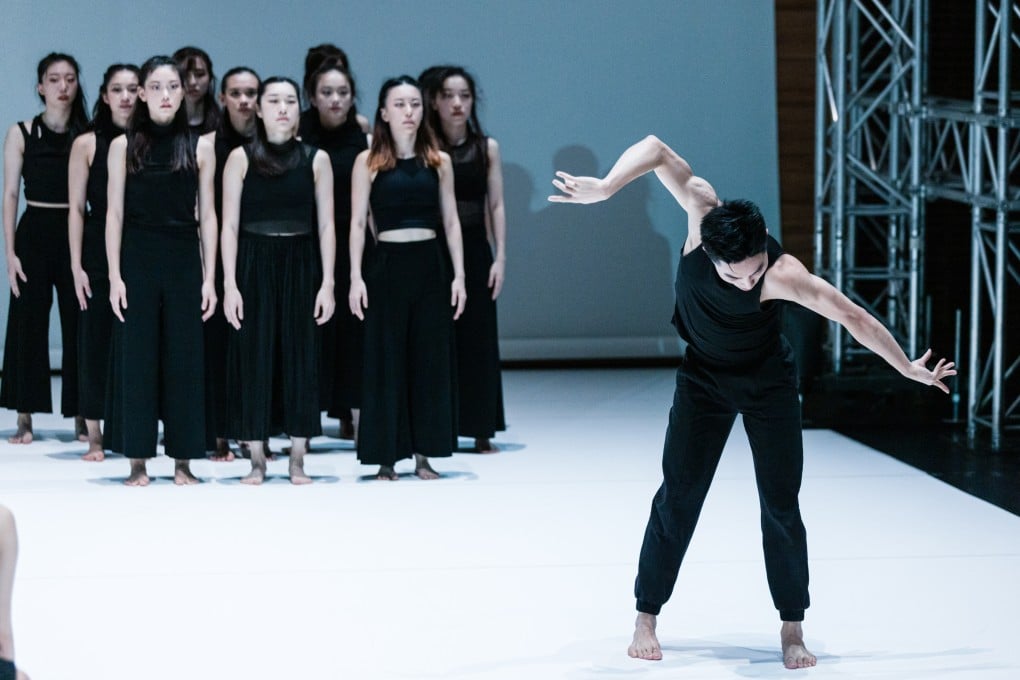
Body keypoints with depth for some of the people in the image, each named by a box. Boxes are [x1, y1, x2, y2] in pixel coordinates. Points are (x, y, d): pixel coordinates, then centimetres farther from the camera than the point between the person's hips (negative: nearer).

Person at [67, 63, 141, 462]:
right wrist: (76, 265, -5)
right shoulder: (87, 144, 1)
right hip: (99, 254, -1)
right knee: (96, 341, 2)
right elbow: (77, 209, 1)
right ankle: (94, 436, 9)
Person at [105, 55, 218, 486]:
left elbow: (207, 216, 5)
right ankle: (138, 461, 5)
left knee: (184, 358, 1)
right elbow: (115, 214, 2)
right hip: (137, 260, -1)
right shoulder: (124, 147, 3)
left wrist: (209, 277, 0)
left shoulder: (199, 148, 5)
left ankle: (183, 461, 9)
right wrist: (114, 275, -5)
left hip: (184, 261, 1)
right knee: (136, 356, 0)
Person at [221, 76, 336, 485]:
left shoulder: (316, 160, 5)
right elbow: (230, 225, -1)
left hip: (300, 266, 1)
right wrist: (230, 284, -8)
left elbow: (326, 225, 4)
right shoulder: (241, 159, 1)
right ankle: (257, 459, 8)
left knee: (300, 355, 2)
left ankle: (298, 460, 9)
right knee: (253, 355, 0)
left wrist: (328, 283, -3)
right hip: (254, 264, -1)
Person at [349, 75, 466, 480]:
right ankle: (386, 457, 7)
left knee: (431, 359, 4)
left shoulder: (439, 161, 7)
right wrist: (355, 277, -9)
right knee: (386, 359, 0)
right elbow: (358, 223, -2)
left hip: (430, 266, 2)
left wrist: (459, 274, 2)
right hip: (387, 265, -2)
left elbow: (451, 222, 8)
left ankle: (424, 454, 12)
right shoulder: (368, 162, 0)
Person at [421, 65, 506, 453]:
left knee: (478, 337, 3)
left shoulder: (487, 148, 4)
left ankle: (481, 429, 9)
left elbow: (496, 205, 5)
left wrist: (500, 257, -2)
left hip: (475, 249, 2)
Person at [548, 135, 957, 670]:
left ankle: (792, 627, 10)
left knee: (780, 503, -2)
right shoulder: (703, 212, -29)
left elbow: (853, 316, -26)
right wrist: (604, 189, -41)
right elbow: (656, 150, -29)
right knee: (679, 495, 1)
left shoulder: (784, 275, -35)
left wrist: (910, 370, -18)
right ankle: (646, 618, 10)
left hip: (768, 382, -2)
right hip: (704, 378, 2)